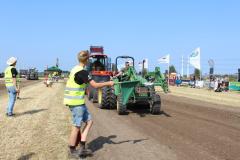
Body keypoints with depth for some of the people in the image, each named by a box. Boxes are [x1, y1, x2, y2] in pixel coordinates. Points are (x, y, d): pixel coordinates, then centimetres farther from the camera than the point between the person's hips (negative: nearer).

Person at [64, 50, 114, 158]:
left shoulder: (75, 69, 11)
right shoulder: (82, 72, -18)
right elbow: (95, 85, -19)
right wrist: (108, 83, -7)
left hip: (78, 102, 9)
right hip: (77, 102, -9)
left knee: (89, 121, 12)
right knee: (77, 127, 1)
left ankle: (82, 148, 14)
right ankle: (72, 151, 15)